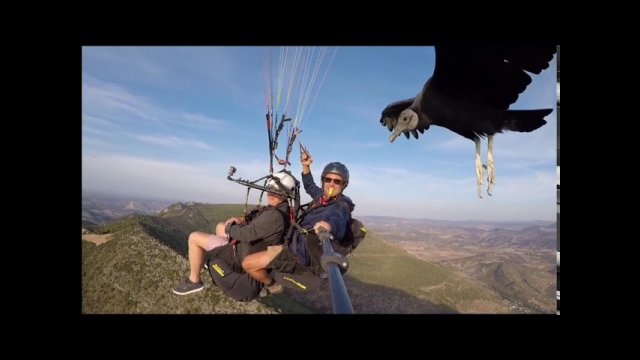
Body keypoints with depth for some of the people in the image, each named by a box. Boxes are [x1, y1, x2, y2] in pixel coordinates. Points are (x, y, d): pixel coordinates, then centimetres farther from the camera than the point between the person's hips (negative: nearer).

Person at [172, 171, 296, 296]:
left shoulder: (275, 215, -32)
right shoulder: (281, 208, 0)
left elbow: (247, 234, -32)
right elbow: (257, 221, 16)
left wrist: (228, 227, -13)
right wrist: (242, 219, -1)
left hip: (245, 254, -10)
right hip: (246, 244, 10)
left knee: (194, 238, -6)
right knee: (220, 226, 29)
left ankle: (194, 281, 9)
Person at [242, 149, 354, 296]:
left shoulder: (340, 208, -24)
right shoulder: (323, 196, 0)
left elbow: (338, 222, -48)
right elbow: (309, 186, 20)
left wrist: (329, 225, -70)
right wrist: (305, 166, 7)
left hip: (299, 255, -9)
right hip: (296, 243, 9)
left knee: (248, 263, -18)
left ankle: (272, 285, 9)